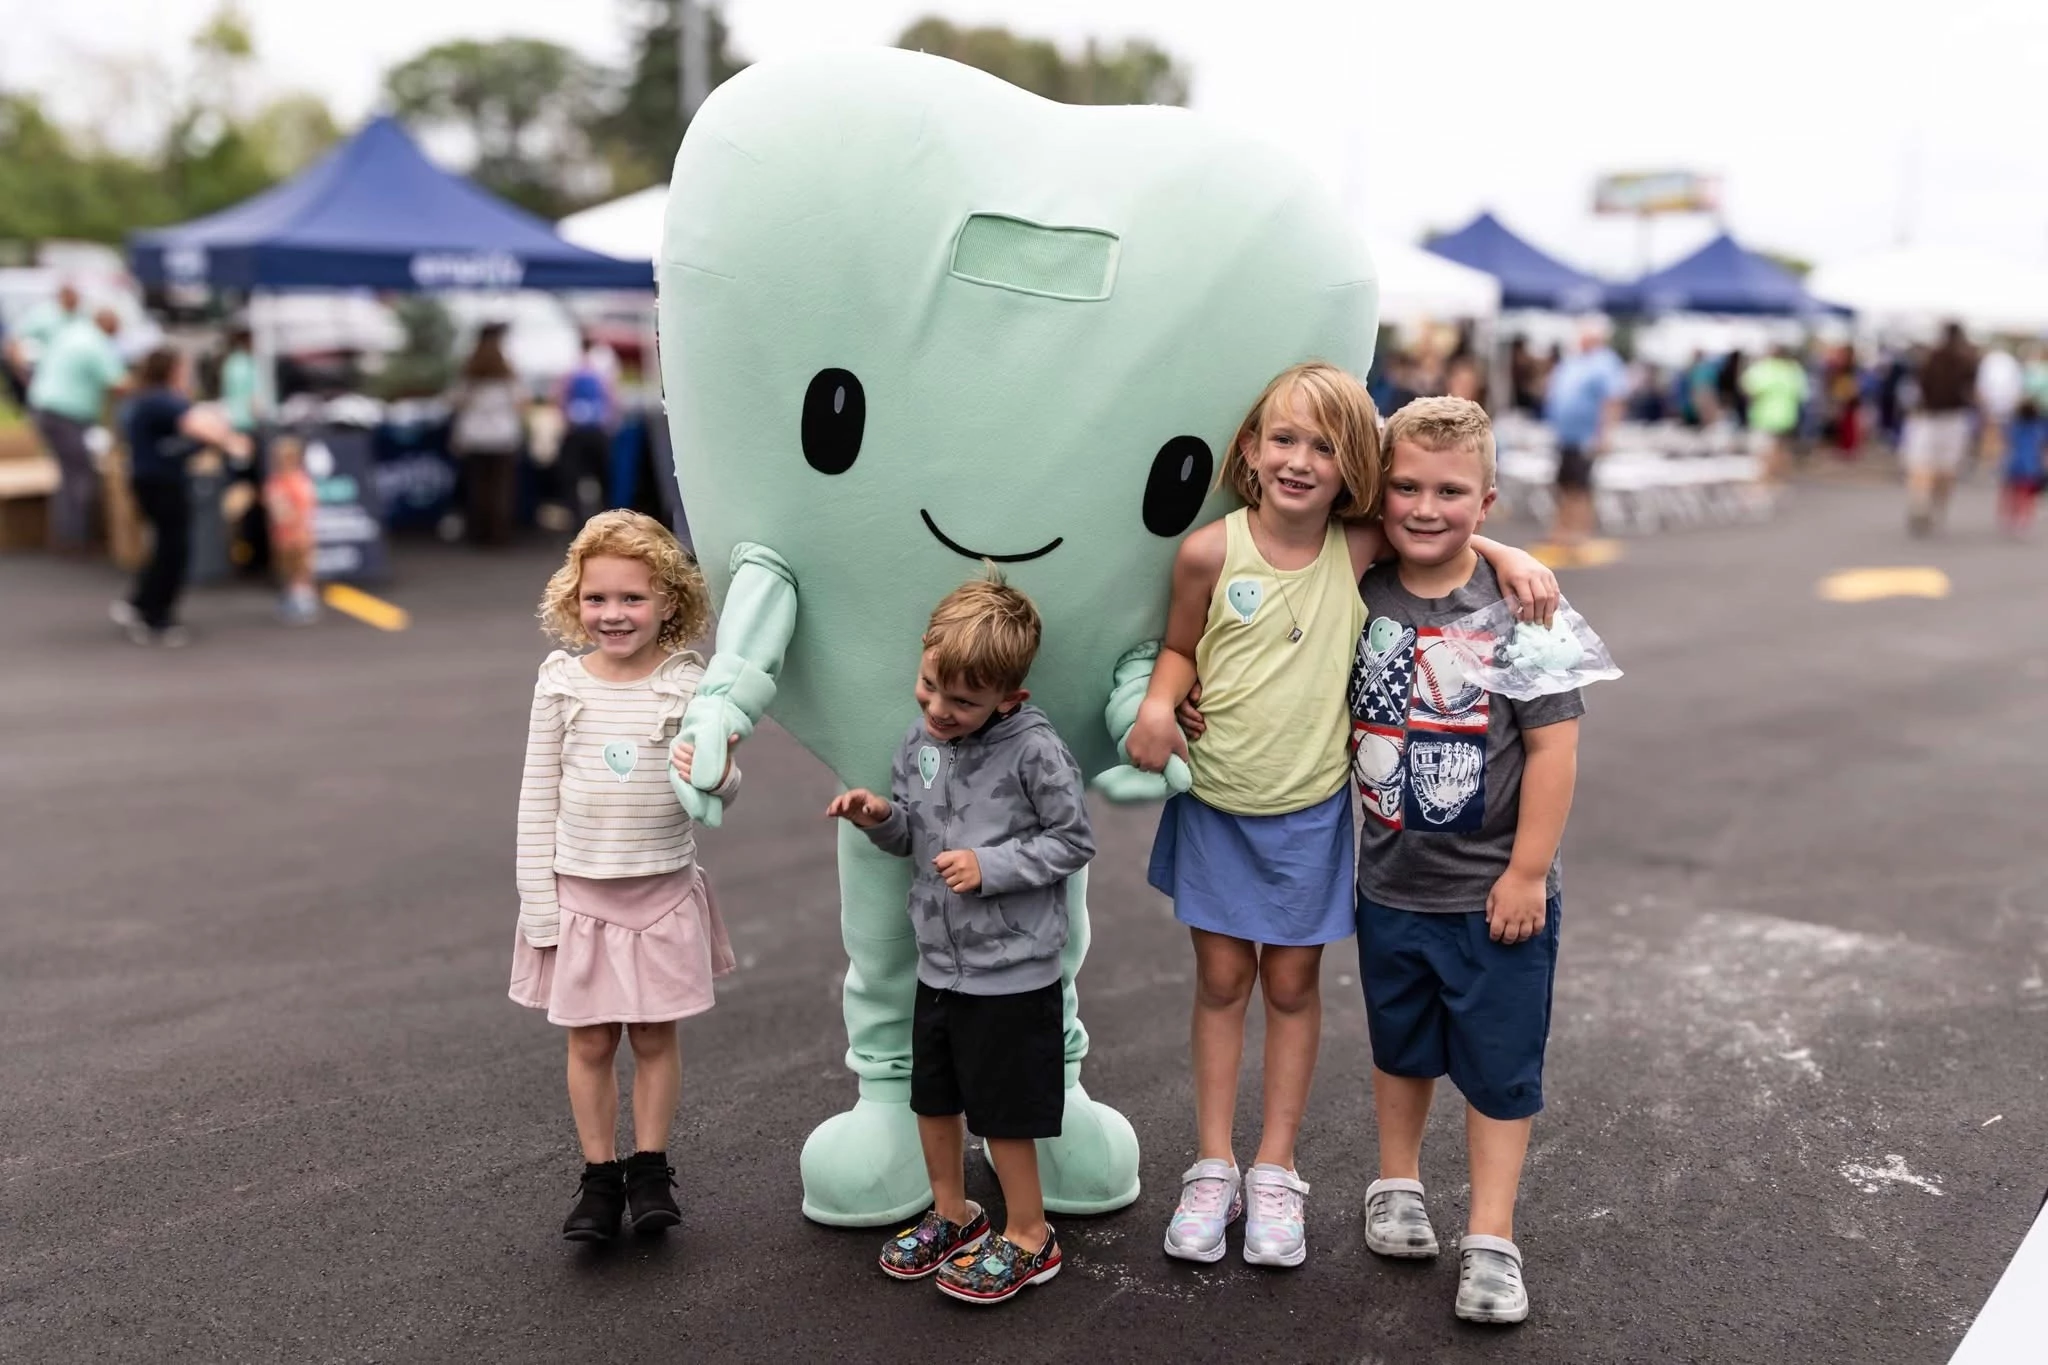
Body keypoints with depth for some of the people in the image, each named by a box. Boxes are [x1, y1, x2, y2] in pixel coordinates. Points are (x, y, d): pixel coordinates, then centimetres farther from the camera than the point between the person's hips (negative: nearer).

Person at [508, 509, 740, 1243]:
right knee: (590, 1043, 9)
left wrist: (716, 776, -35)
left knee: (655, 1036, 11)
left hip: (663, 890, 0)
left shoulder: (688, 684, -9)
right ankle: (599, 1176, 23)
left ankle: (650, 1169, 27)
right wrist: (537, 899, -2)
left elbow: (720, 791, -10)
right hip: (580, 892, 1)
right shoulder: (561, 681, -5)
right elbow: (538, 795, 0)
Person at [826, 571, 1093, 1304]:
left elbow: (1074, 842, -13)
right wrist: (881, 817, -11)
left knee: (1002, 1113, 7)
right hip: (938, 961, 7)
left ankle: (1028, 1237, 28)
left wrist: (990, 866, -21)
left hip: (1011, 972, -7)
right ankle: (951, 1214, 41)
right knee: (932, 1097, 20)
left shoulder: (1034, 751, -21)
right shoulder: (921, 740, -1)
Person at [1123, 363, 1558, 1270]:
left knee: (1292, 984, 11)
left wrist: (1507, 554, -10)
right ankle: (1213, 1167, 24)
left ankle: (1275, 1173, 25)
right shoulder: (1210, 553, -12)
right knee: (1221, 980, 10)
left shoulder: (1358, 551, -10)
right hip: (1214, 802, 0)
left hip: (1308, 811, 1)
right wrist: (1156, 702, -17)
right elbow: (1181, 648, 2)